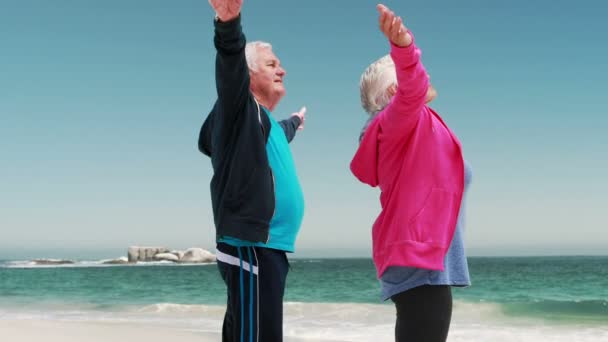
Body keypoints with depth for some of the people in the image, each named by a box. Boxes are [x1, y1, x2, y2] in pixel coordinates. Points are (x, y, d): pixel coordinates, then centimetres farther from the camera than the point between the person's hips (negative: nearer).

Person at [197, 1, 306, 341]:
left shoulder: (265, 121, 23)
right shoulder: (241, 109, -5)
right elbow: (230, 65, -26)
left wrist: (294, 123, 69)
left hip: (267, 249, 10)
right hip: (251, 247, -10)